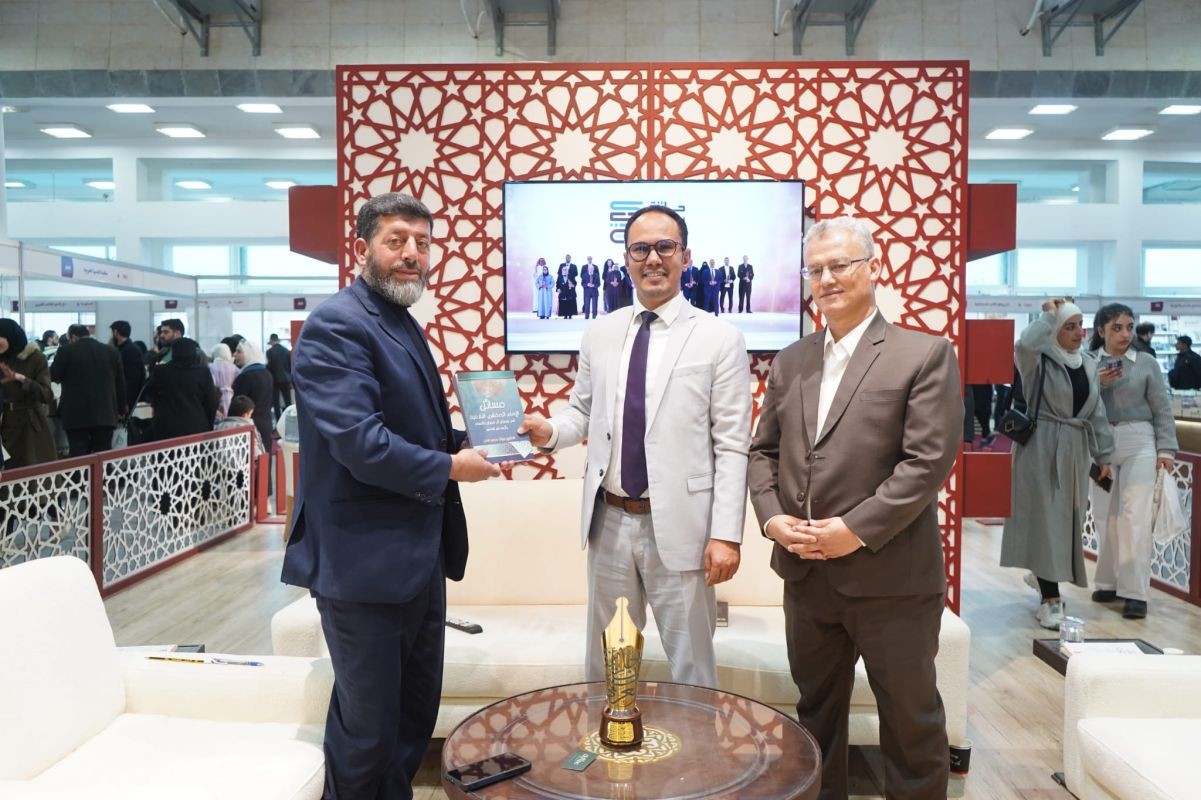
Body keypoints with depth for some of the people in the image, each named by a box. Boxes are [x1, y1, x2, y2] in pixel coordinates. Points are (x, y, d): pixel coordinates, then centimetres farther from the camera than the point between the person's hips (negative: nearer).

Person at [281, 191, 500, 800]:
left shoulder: (403, 323, 14)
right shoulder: (336, 326, -16)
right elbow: (360, 442, -27)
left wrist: (467, 439, 3)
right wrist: (449, 468, -14)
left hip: (417, 554, 9)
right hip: (364, 560, -9)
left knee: (416, 713, 21)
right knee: (369, 724, 8)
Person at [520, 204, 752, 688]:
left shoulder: (719, 339, -6)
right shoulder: (599, 334, 6)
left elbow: (732, 448, -8)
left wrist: (726, 535, -12)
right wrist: (550, 431, -9)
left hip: (679, 525, -3)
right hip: (608, 520, 4)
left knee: (690, 661, 11)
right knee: (605, 658, 19)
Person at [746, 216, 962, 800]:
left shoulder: (925, 354, -7)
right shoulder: (790, 361, 10)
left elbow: (929, 461, -15)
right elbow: (763, 451, 11)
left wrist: (856, 529, -18)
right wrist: (771, 516, -6)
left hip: (891, 576, -5)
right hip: (806, 573, 5)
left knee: (910, 716, 12)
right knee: (816, 710, 20)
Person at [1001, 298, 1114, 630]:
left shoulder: (1088, 366, 11)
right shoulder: (1038, 361, -8)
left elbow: (1097, 414, 13)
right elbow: (1025, 344, -33)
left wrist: (1103, 455, 11)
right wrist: (1049, 314, -17)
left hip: (1074, 451, 6)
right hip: (1041, 448, -6)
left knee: (1065, 519, 13)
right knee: (1044, 520, -5)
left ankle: (1041, 574, 36)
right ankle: (1050, 599, -2)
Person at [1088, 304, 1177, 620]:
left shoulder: (1147, 362, 5)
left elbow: (1162, 409, 6)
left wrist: (1166, 448, -1)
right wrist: (1096, 384, -14)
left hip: (1138, 442, -1)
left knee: (1135, 516, -6)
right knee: (1105, 515, 7)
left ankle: (1134, 592, -3)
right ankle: (1108, 581, 20)